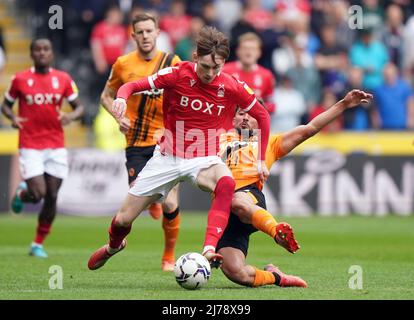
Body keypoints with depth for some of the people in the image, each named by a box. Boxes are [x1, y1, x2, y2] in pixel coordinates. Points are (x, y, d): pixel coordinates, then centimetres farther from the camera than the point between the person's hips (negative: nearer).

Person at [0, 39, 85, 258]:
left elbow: (79, 107, 10)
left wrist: (71, 116, -13)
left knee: (52, 197, 1)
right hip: (30, 146, -2)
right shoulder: (20, 79, -1)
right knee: (38, 194, -14)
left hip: (56, 147, 3)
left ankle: (38, 245, 15)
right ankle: (22, 193, 24)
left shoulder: (63, 79, 3)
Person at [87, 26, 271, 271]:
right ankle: (114, 245, 41)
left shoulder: (232, 87, -10)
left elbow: (262, 115, 6)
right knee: (124, 219, 4)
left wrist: (261, 160, 5)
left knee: (226, 184, -38)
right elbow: (133, 86, -8)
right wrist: (122, 97, -31)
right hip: (168, 157, 1)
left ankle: (209, 250, -46)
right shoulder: (178, 74, -12)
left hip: (204, 159, -1)